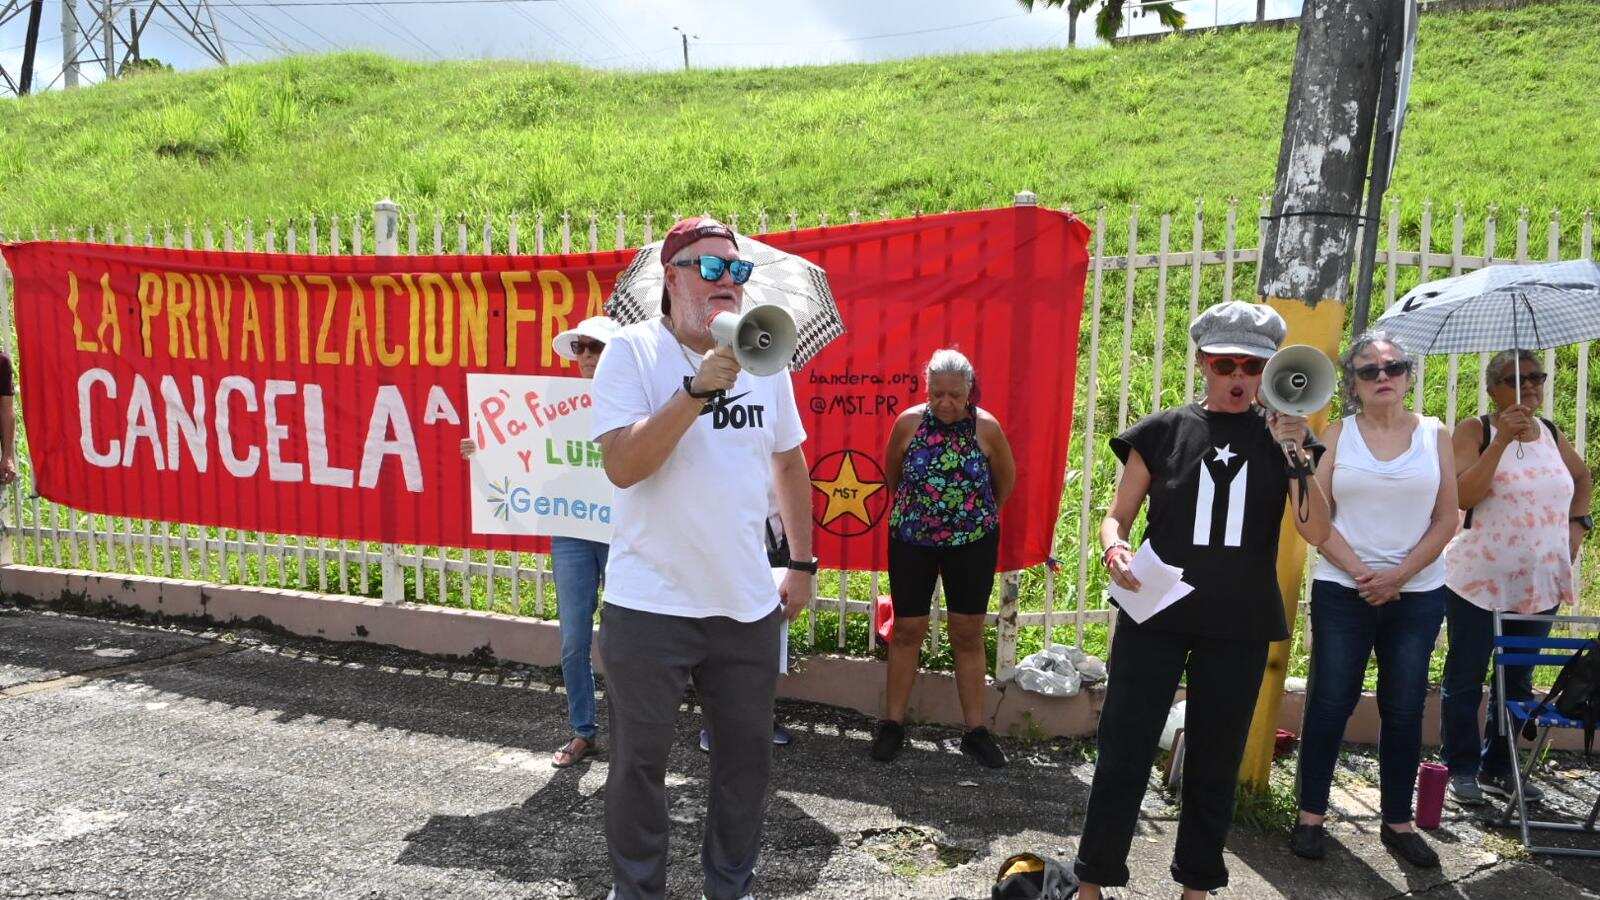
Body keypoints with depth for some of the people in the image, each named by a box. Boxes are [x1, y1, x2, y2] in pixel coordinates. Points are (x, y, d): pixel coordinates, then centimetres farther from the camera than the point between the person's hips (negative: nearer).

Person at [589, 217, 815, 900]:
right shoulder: (633, 351, -8)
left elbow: (789, 462, 15)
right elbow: (622, 465, -20)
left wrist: (803, 564, 14)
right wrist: (698, 389, -28)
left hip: (748, 604, 4)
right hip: (650, 605, -4)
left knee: (747, 754, 15)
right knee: (640, 760, 10)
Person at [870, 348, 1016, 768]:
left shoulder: (987, 426, -11)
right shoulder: (909, 422, -10)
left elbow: (1006, 479, 5)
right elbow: (891, 472, 7)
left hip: (972, 543, 0)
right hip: (912, 541, 0)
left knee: (968, 636, 7)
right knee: (907, 631, 7)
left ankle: (975, 730, 18)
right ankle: (893, 723, 20)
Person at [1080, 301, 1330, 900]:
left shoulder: (1284, 438, 4)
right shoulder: (1162, 432, 1)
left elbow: (1316, 534, -6)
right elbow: (1118, 515, 6)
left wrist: (1296, 457, -19)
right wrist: (1114, 548, -16)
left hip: (1239, 627, 2)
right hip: (1155, 614, -1)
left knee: (1215, 761, 13)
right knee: (1123, 752, 0)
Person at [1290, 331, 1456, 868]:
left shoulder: (1435, 436, 5)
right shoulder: (1338, 435, 2)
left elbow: (1446, 519, 1)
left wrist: (1398, 575, -10)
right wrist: (1359, 571, -12)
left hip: (1417, 594, 1)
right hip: (1342, 591, -1)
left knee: (1404, 711, 8)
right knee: (1330, 704, 2)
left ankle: (1398, 822, 21)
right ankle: (1311, 816, 13)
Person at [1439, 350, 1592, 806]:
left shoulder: (1552, 435, 8)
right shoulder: (1475, 430, -7)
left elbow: (1582, 477, 29)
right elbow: (1462, 495, -20)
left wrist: (1578, 522, 13)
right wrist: (1503, 439, -25)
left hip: (1540, 583, 5)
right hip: (1478, 580, -5)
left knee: (1518, 680, 13)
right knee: (1465, 678, 3)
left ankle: (1498, 768, 25)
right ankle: (1462, 769, 15)